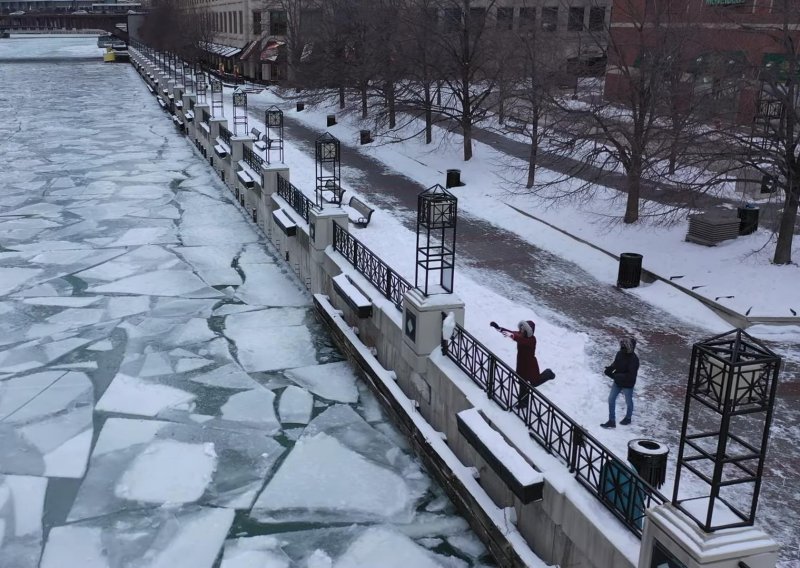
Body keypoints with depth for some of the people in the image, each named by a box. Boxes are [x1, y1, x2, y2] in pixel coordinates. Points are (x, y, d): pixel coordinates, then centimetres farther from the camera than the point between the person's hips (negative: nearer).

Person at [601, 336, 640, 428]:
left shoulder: (633, 359, -30)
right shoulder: (620, 353, -11)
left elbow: (630, 376, -32)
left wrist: (615, 376, -35)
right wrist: (610, 368, -16)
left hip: (628, 385, -6)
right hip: (617, 382, 6)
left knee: (628, 402, 18)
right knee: (611, 399, 9)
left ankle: (628, 418, 44)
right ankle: (612, 421, 22)